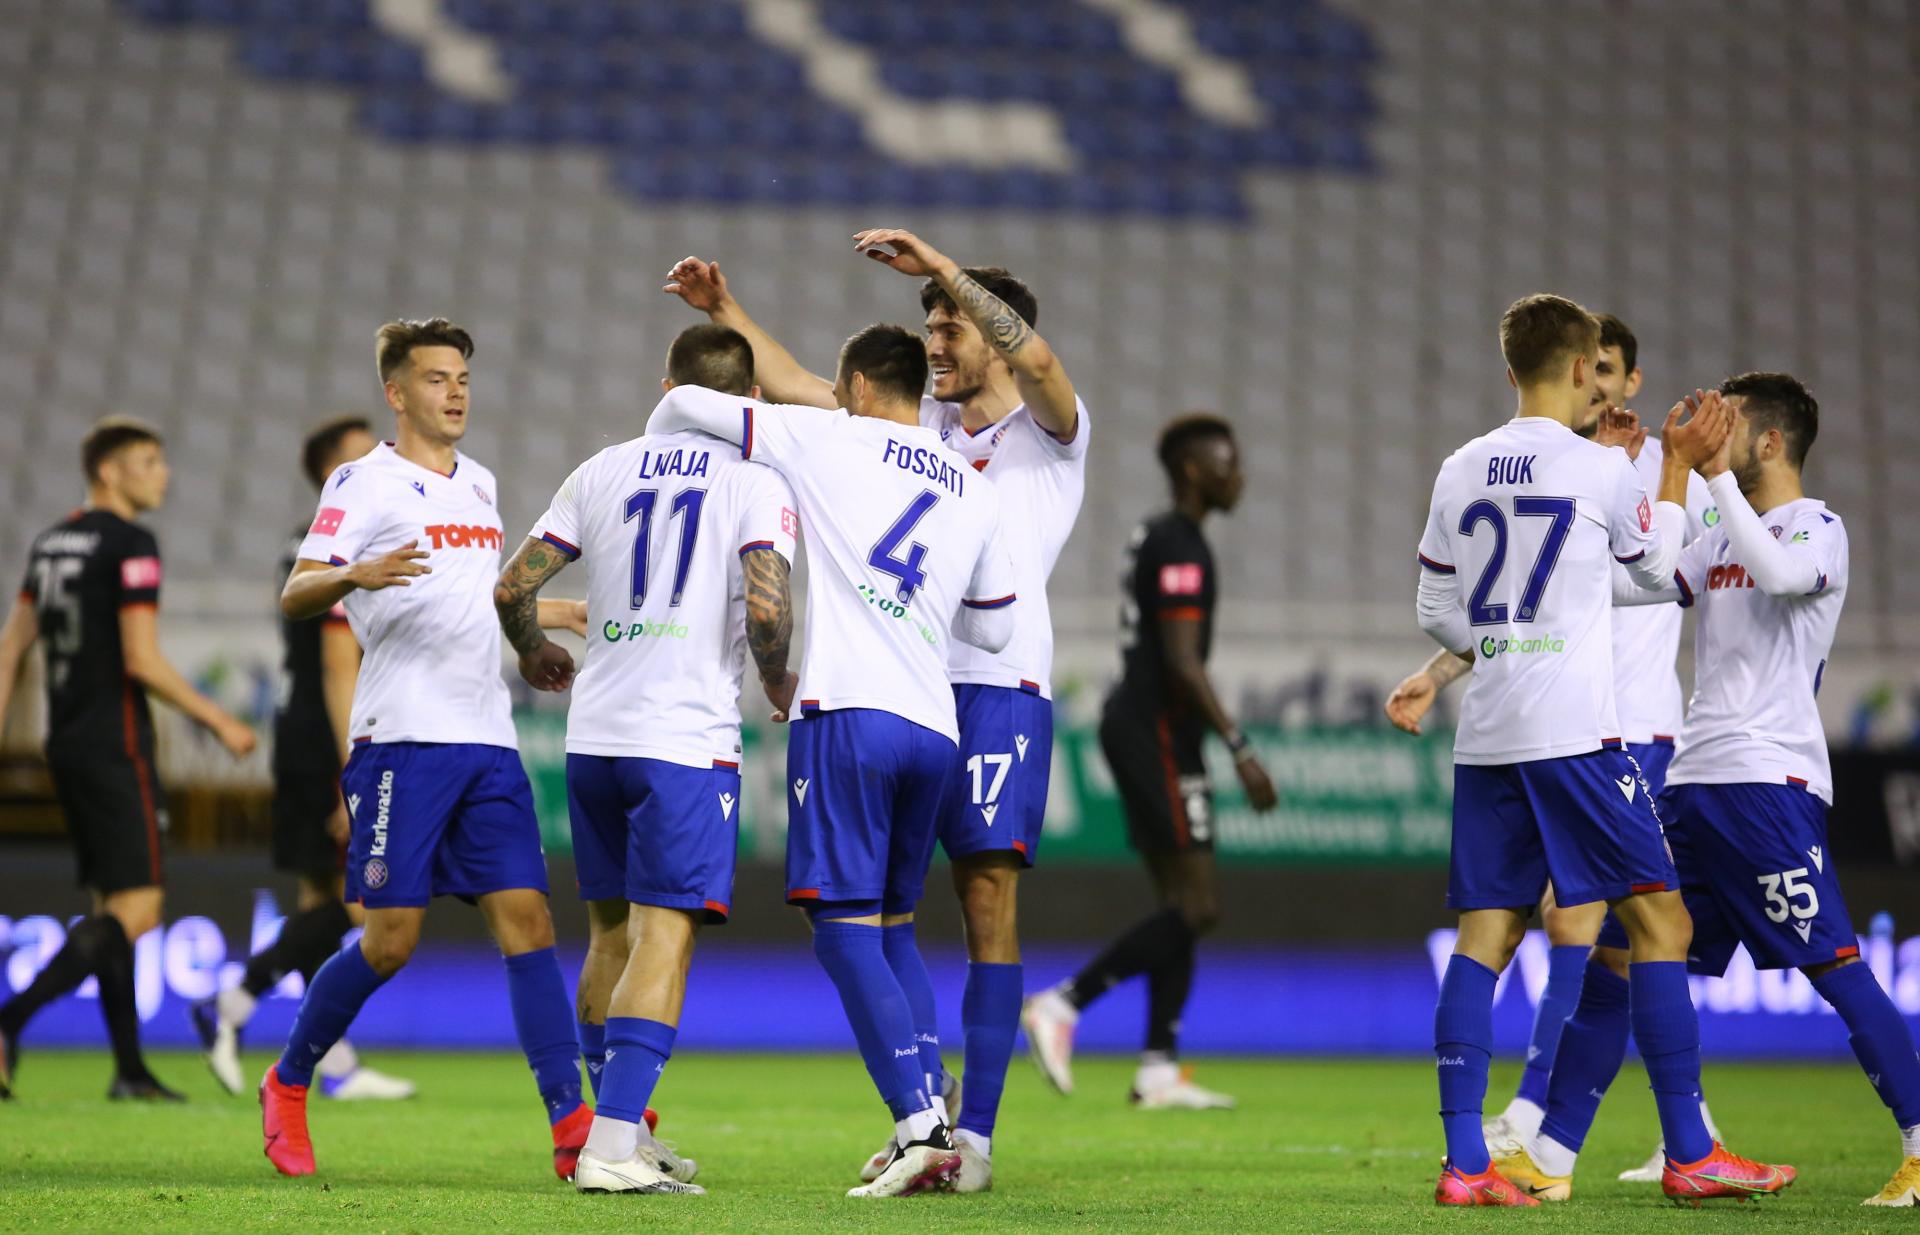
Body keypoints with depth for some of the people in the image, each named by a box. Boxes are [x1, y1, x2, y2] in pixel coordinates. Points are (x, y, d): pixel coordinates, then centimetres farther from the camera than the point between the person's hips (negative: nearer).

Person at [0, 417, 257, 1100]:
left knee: (113, 906, 12)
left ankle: (130, 1069, 10)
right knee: (135, 909, -8)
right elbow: (142, 661, -18)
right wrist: (218, 721, -8)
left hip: (67, 747, 9)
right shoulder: (130, 545, -12)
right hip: (115, 748, -9)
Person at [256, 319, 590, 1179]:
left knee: (526, 921, -4)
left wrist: (560, 613, 39)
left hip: (487, 743, 6)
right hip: (402, 740, -6)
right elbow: (294, 595, -11)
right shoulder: (364, 483, -2)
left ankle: (573, 1129, -9)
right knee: (392, 939, -5)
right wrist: (355, 575, -31)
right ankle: (288, 1084, 17)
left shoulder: (477, 484, 19)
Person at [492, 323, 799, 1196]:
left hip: (593, 733, 5)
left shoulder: (603, 471, 10)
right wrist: (778, 682, 3)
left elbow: (513, 586, 9)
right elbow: (766, 608, -17)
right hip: (688, 741, -5)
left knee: (612, 932, 16)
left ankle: (622, 1134, 22)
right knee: (666, 935, -7)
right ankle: (610, 1148, -18)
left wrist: (535, 653, 30)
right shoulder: (756, 484, -3)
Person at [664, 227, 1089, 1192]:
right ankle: (926, 1102, 5)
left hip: (1000, 687, -6)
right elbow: (799, 387, 23)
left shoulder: (1051, 432, 4)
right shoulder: (921, 425, 21)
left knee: (990, 908, -7)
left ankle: (975, 1132, -4)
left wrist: (941, 268, -20)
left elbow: (1037, 361, -17)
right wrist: (727, 312, 16)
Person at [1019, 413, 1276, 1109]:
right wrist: (1241, 750, -20)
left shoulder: (1154, 540, 19)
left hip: (1138, 724, 10)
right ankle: (1062, 1005, -13)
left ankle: (1158, 1071, 4)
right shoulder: (1180, 548, -13)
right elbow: (1182, 663, -20)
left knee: (1182, 906, 8)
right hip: (1159, 733, -10)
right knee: (1197, 907, -12)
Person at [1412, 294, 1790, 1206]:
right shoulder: (1602, 469, -5)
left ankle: (1465, 1164, -2)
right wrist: (1680, 464, 25)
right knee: (1659, 922, 1)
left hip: (1486, 738, 5)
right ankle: (1689, 1155, -1)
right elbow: (1657, 564, 15)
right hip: (1576, 735, -5)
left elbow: (1436, 614, 13)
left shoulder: (1460, 472, 9)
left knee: (1486, 935, 5)